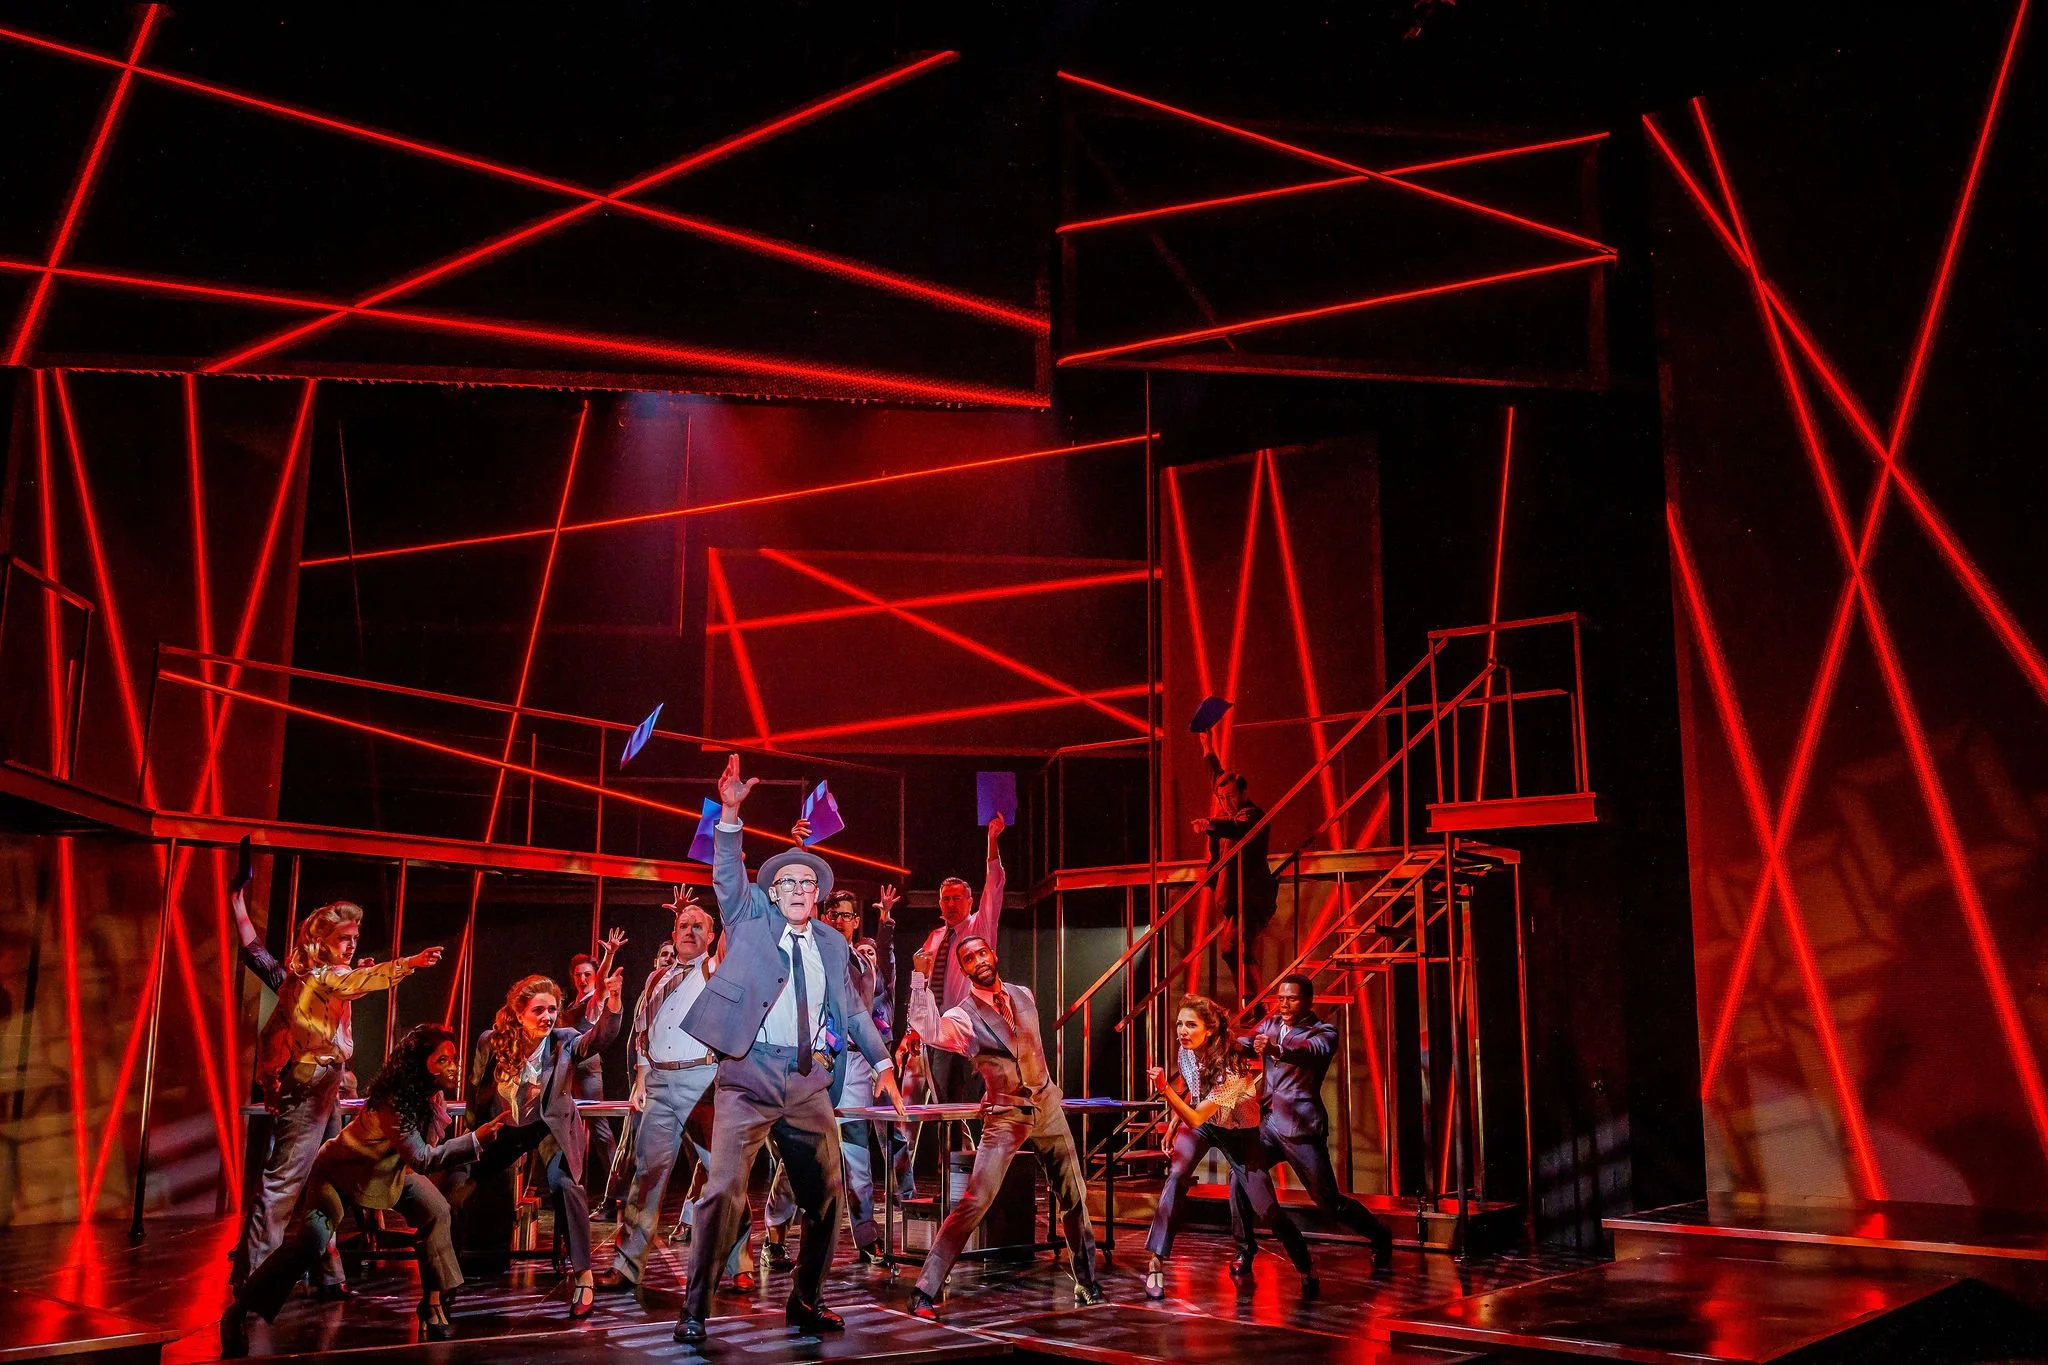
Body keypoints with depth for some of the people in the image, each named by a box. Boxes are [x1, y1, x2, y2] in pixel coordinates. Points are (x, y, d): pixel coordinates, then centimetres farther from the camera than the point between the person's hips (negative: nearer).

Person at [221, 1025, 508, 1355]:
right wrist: (476, 1139, -51)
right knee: (311, 1241, -24)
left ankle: (433, 1305, 3)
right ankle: (238, 1312, -9)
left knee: (436, 1211, -4)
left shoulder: (430, 1093, -11)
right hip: (342, 1172, -8)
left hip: (390, 1170, 8)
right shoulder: (393, 1102, -35)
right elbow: (422, 1158, -44)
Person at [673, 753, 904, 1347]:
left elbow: (851, 1010, 18)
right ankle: (695, 1309, -3)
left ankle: (805, 1300, 24)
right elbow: (728, 875, -9)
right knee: (724, 1189, -12)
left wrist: (883, 1064, 9)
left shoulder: (832, 944, 14)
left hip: (808, 1081, 4)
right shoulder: (751, 917, 6)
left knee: (826, 1195, 8)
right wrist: (729, 813, -23)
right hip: (748, 1075, -4)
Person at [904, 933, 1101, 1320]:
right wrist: (921, 977, -42)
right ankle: (925, 1291, -9)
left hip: (1047, 1107, 5)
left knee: (1073, 1197, 10)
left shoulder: (1024, 996, 2)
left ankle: (1087, 1281, 28)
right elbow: (928, 1031, -38)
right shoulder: (964, 1017, -15)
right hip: (1004, 1118, -5)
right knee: (974, 1204, -14)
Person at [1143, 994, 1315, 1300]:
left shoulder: (1230, 1070, -35)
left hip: (1239, 1134, -4)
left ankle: (1306, 1269, 16)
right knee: (1176, 1176, -21)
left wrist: (1164, 1088, -48)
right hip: (1200, 1123, 5)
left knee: (1267, 1209, -6)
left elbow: (1195, 1119, -37)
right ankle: (1156, 1262, -17)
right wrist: (1173, 1123, 4)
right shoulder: (1187, 1051, -16)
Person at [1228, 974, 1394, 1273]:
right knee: (1240, 1178, -13)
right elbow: (1246, 1045, 1)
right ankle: (1245, 1252, 2)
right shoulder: (1270, 1024, 12)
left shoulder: (1324, 1032, -7)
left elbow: (1311, 1050, -28)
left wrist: (1277, 1049, -49)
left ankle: (1380, 1239, 26)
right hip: (1268, 1123, 5)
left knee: (1329, 1200, 1)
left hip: (1300, 1126, -5)